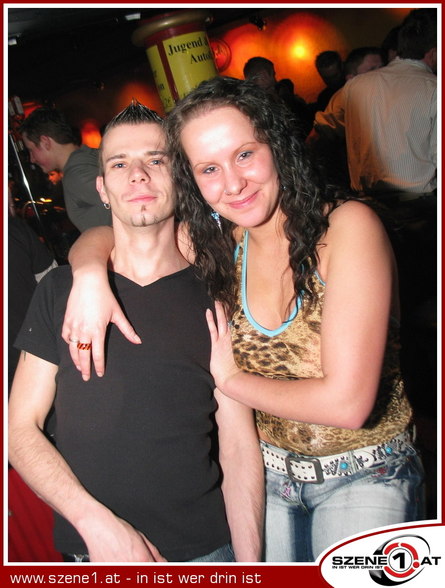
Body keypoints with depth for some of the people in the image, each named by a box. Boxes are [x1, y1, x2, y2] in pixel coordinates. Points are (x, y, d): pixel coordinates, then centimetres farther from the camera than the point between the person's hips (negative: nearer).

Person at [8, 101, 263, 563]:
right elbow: (22, 428, -1)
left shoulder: (215, 299, -5)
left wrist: (250, 564, -14)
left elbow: (238, 443, -5)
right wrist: (95, 521, -13)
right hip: (87, 549, 1)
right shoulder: (60, 291, -1)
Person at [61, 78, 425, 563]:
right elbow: (99, 237, 2)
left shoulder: (348, 225, -23)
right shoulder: (219, 241, -9)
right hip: (267, 469, 4)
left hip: (364, 478, -3)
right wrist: (90, 273, -21)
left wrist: (231, 380, -14)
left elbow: (346, 403, -26)